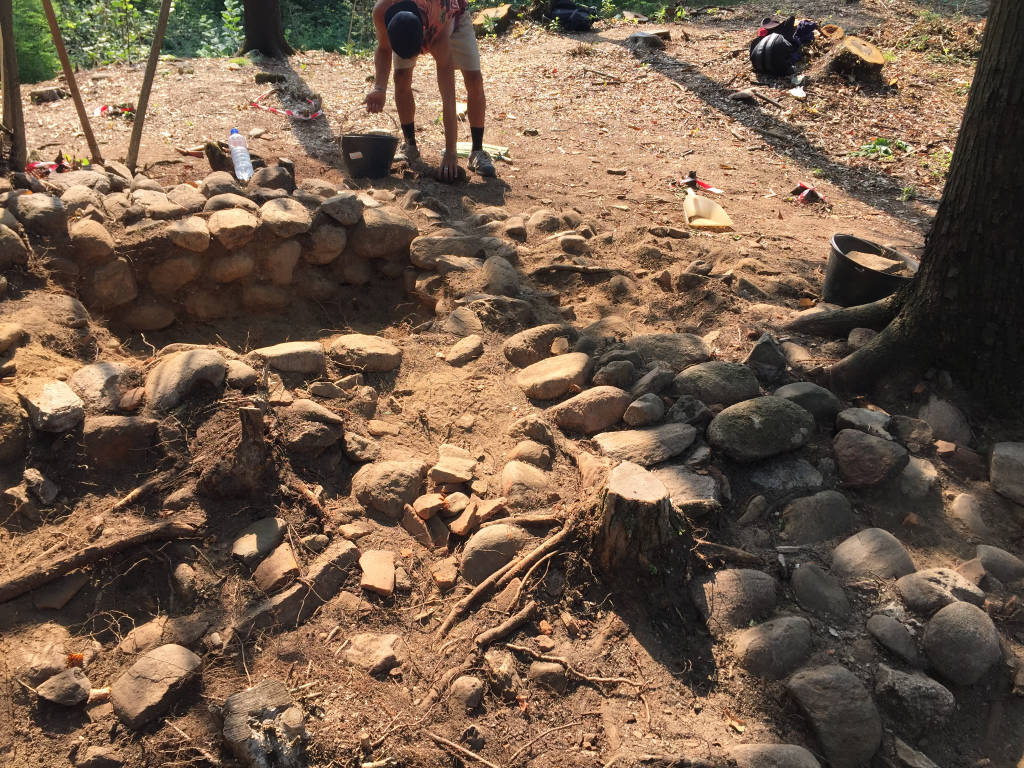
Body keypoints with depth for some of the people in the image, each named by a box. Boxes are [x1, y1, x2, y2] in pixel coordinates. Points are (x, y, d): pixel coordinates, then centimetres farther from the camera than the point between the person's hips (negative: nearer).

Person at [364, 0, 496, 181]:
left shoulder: (439, 37, -46)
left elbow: (448, 96, -45)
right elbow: (383, 50, -18)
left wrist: (450, 152, -47)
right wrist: (379, 88, -37)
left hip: (452, 16, -3)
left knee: (474, 79, -17)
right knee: (401, 77, -15)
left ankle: (477, 152, -4)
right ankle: (410, 146, 2)